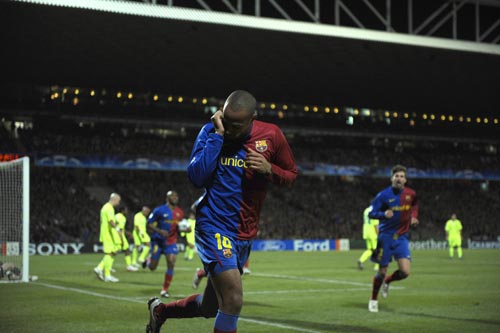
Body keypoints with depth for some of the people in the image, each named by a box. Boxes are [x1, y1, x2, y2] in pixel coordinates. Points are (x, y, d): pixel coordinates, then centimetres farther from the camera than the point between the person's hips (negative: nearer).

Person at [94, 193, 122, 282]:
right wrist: (117, 229, -39)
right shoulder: (109, 208, -13)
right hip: (109, 234, -10)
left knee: (113, 252, 12)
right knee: (110, 253, -7)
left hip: (106, 234, 10)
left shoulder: (105, 207, 19)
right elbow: (111, 221, -27)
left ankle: (99, 268, 8)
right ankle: (107, 276, -4)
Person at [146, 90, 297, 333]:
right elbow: (196, 177, -18)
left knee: (210, 307, 15)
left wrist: (268, 169, -14)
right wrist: (217, 135, -21)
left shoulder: (271, 135, -3)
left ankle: (160, 310, 42)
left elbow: (291, 175, 8)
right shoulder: (211, 131, -8)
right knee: (232, 301, -20)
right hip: (215, 227, -5)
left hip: (246, 234, 5)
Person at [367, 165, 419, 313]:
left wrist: (413, 216, 10)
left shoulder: (411, 194, 1)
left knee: (405, 272, -11)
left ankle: (387, 282, 22)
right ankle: (373, 299, 24)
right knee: (382, 271, 1)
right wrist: (384, 214, -26)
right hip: (386, 236, -3)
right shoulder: (383, 195, -10)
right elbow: (371, 213, -9)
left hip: (402, 237, 3)